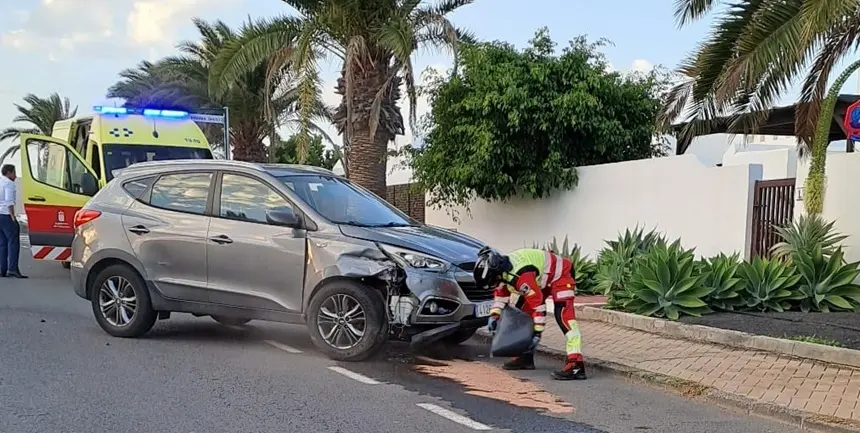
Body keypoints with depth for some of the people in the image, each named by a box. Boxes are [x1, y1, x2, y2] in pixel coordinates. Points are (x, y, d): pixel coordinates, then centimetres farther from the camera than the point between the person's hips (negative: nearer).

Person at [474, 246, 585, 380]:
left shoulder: (521, 276, -36)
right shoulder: (502, 270, -7)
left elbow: (538, 304, -33)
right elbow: (501, 293, 12)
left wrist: (537, 333, -26)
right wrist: (494, 315, 2)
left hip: (560, 274, -10)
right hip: (542, 279, 10)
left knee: (563, 314, -28)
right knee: (522, 310, 10)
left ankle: (575, 365, -37)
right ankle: (526, 356, 20)